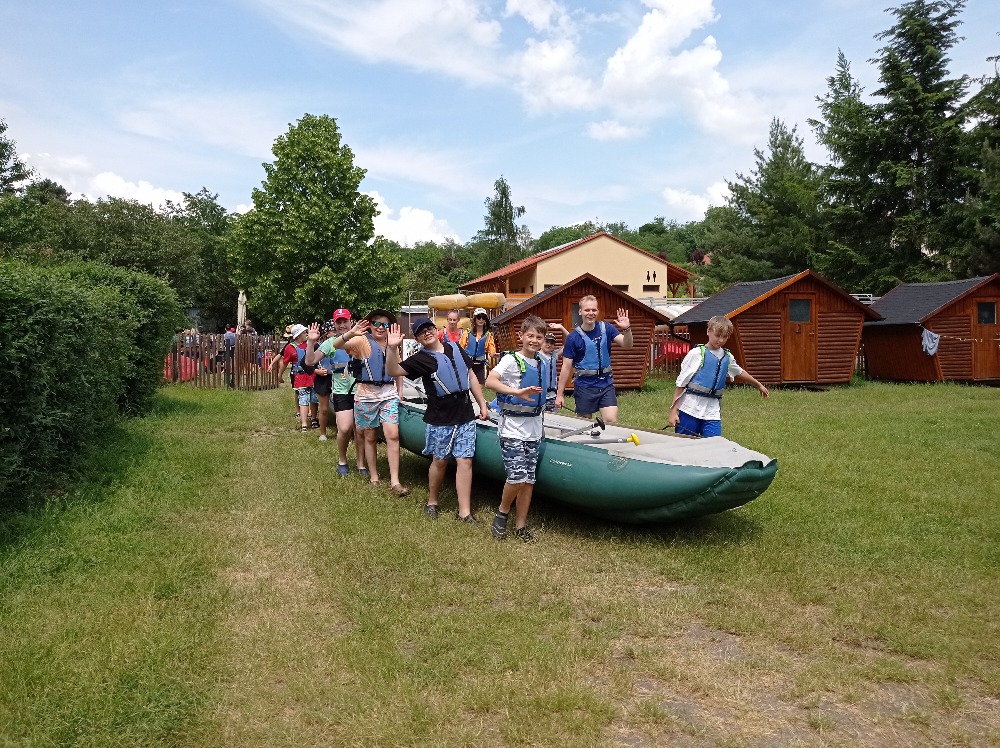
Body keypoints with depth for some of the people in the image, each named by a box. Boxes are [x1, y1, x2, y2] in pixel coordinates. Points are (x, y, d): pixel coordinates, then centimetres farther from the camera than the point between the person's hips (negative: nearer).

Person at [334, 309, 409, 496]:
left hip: (388, 394, 3)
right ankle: (373, 477, 22)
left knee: (392, 435, -8)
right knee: (370, 437, 8)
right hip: (366, 395, -3)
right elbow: (337, 345, -23)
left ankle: (394, 481, -5)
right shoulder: (362, 341, -6)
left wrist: (400, 389, 13)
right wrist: (350, 334, -41)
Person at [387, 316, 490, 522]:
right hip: (440, 419, -3)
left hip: (465, 417, 3)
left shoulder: (455, 348, 9)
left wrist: (482, 405, 13)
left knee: (465, 461, -1)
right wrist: (393, 348, -31)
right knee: (440, 461, 9)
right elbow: (394, 370, -15)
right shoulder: (420, 359, -4)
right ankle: (432, 503, 31)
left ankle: (464, 512, 3)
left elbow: (471, 377, 15)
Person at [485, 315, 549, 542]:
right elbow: (490, 381, -27)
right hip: (512, 428, -6)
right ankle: (502, 514, 14)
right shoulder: (511, 360, -11)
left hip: (534, 430, 6)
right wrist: (517, 392, -36)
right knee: (517, 477, -13)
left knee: (529, 480, 8)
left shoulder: (544, 362, 10)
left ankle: (520, 526, 19)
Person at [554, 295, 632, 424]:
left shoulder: (606, 328, 0)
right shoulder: (573, 337, -7)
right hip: (584, 386, -1)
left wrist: (626, 329, -28)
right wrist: (559, 394, -5)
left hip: (606, 384, 2)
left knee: (612, 421, -10)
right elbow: (566, 367, -5)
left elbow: (627, 345, -7)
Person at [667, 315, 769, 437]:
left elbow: (740, 372, 32)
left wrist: (759, 385, 48)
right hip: (690, 409, -4)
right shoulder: (697, 353, -6)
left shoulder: (727, 357, 11)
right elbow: (681, 383, -6)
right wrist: (673, 411, -11)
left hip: (712, 412, 5)